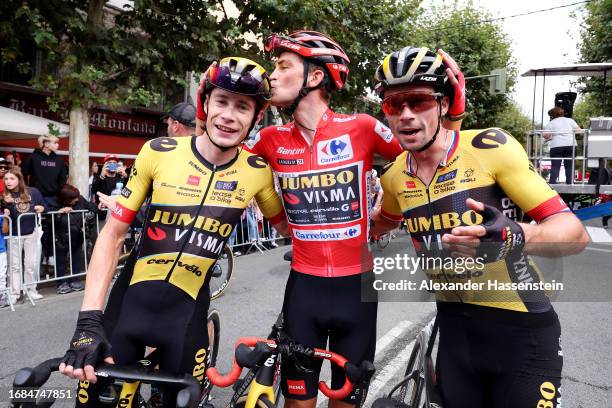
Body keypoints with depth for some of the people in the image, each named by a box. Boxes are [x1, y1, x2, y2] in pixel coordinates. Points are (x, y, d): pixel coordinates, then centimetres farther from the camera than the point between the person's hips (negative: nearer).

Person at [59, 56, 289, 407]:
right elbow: (113, 234, -8)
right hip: (131, 300, 0)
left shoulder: (258, 171, -10)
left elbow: (287, 225, 7)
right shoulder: (159, 153, -11)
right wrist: (89, 319, -15)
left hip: (187, 311, 0)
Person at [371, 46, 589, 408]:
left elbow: (575, 233, -17)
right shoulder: (394, 176, -3)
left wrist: (515, 236, -37)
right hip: (455, 330, 4)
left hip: (520, 331, -3)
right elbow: (384, 223, 21)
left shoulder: (490, 147, -16)